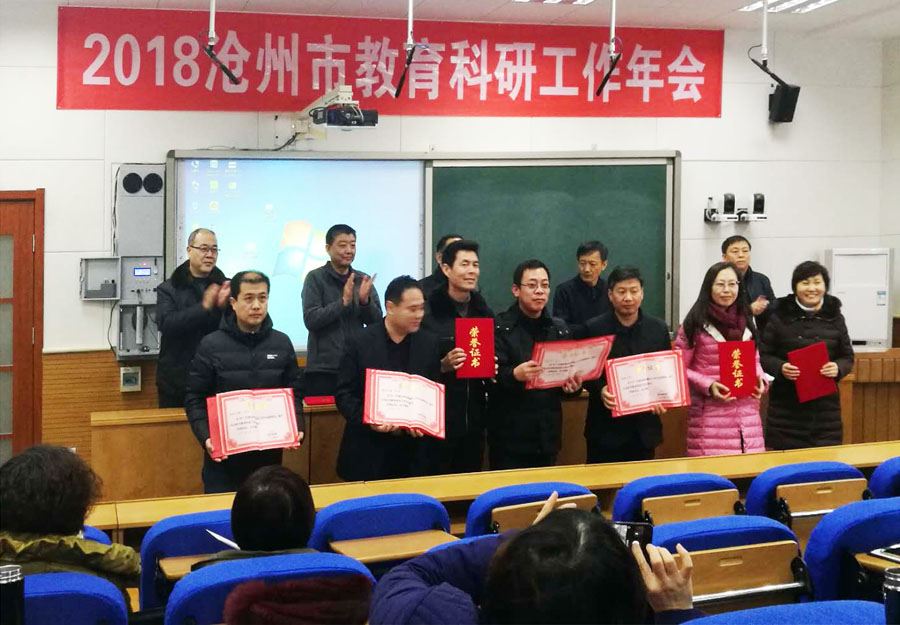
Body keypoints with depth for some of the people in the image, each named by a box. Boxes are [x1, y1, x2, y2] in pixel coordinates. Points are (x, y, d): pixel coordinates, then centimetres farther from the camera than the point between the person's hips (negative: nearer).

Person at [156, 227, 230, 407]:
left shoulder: (224, 286, 5)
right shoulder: (168, 289, 3)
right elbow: (166, 324, -13)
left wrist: (224, 307, -19)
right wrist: (203, 307, -21)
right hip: (177, 378, 0)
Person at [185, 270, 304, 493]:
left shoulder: (282, 343, 5)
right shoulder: (211, 345, -5)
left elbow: (295, 394, 9)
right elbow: (195, 399, -4)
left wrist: (296, 429, -6)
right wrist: (205, 437, -17)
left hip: (269, 452, 3)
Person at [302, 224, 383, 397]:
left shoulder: (363, 280, 9)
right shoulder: (315, 278, -3)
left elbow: (377, 322, 6)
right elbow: (311, 320, -12)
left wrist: (365, 300, -13)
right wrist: (344, 302, -21)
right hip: (323, 369, -4)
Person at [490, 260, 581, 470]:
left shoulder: (559, 329, 11)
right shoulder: (499, 327, -5)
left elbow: (571, 372, 14)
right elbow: (491, 375, -14)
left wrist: (573, 384, -8)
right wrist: (515, 375, -33)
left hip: (548, 434, 5)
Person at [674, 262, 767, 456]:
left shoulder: (746, 321, 13)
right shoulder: (695, 323, -3)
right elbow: (680, 369, -2)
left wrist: (759, 378, 0)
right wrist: (707, 386, -16)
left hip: (746, 412, 5)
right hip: (710, 413, -4)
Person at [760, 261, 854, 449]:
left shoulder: (834, 318, 9)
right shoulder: (780, 316, 1)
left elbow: (848, 357, 13)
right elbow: (763, 355, 3)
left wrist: (838, 368, -9)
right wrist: (780, 368, -16)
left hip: (826, 407, 2)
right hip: (786, 407, -2)